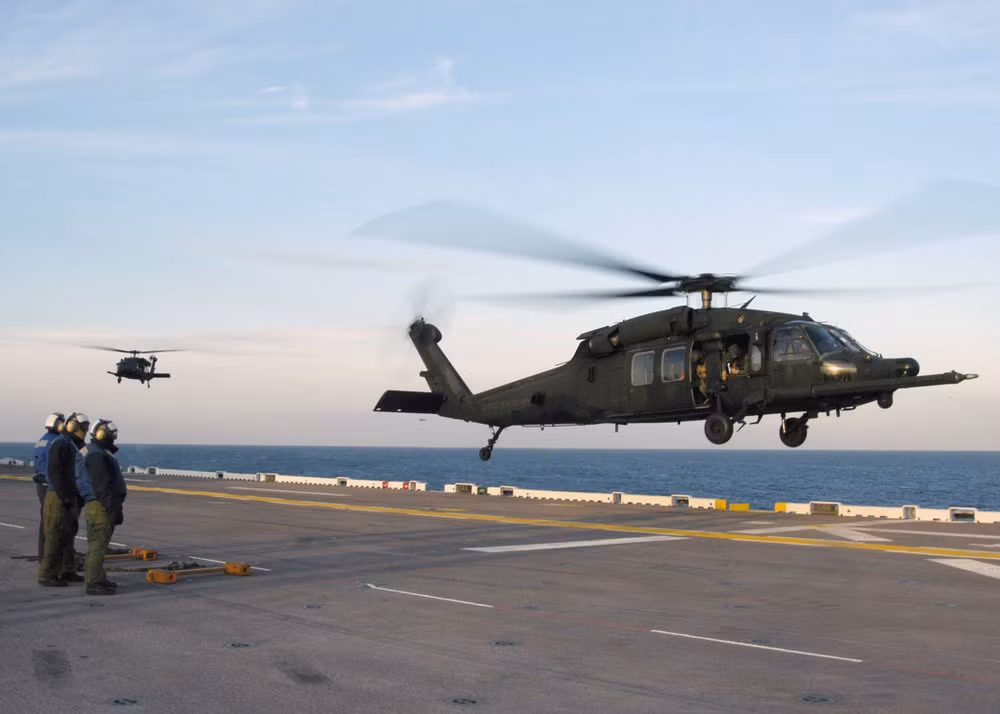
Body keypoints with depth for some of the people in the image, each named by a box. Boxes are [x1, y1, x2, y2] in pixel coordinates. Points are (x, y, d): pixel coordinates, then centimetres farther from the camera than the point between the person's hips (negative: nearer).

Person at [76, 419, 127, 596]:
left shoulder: (97, 452, 17)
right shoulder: (96, 455, -17)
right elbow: (103, 485, -22)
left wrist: (115, 508, 25)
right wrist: (114, 509, -21)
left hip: (95, 505, 11)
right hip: (100, 506, -11)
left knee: (97, 544, 17)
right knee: (98, 545, -8)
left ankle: (98, 578, 27)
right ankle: (94, 583, -6)